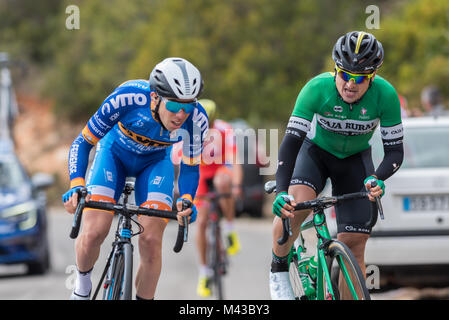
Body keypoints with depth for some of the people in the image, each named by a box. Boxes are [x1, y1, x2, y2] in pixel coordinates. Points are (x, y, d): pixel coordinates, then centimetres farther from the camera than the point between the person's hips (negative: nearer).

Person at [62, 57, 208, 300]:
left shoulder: (197, 119, -31)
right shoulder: (127, 98, -37)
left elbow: (190, 167, -15)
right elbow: (82, 143, -27)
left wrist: (186, 200, -35)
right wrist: (76, 186, -41)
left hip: (155, 161, 1)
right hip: (115, 152, -1)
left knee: (151, 239, -17)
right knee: (94, 233, -18)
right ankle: (82, 284, 13)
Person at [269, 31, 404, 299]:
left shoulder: (385, 95, -27)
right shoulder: (318, 88, -30)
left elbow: (395, 150, -21)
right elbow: (291, 141, -32)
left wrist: (377, 179, -42)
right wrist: (281, 191, -45)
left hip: (355, 159, 2)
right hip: (316, 150, -1)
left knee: (354, 247, -8)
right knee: (295, 204, -32)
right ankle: (278, 272, -8)